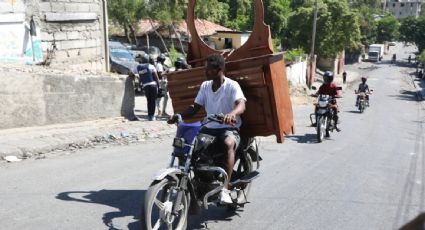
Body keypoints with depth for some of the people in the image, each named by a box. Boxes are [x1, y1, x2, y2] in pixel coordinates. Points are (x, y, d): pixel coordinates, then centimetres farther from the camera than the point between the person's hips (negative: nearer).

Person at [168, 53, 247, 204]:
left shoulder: (232, 85, -8)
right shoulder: (205, 86, 10)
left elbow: (241, 105, -25)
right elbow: (195, 108, 9)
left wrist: (232, 113, -49)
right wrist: (179, 116, -10)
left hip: (229, 128, -6)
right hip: (209, 128, 6)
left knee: (229, 143, -38)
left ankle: (225, 189, -39)